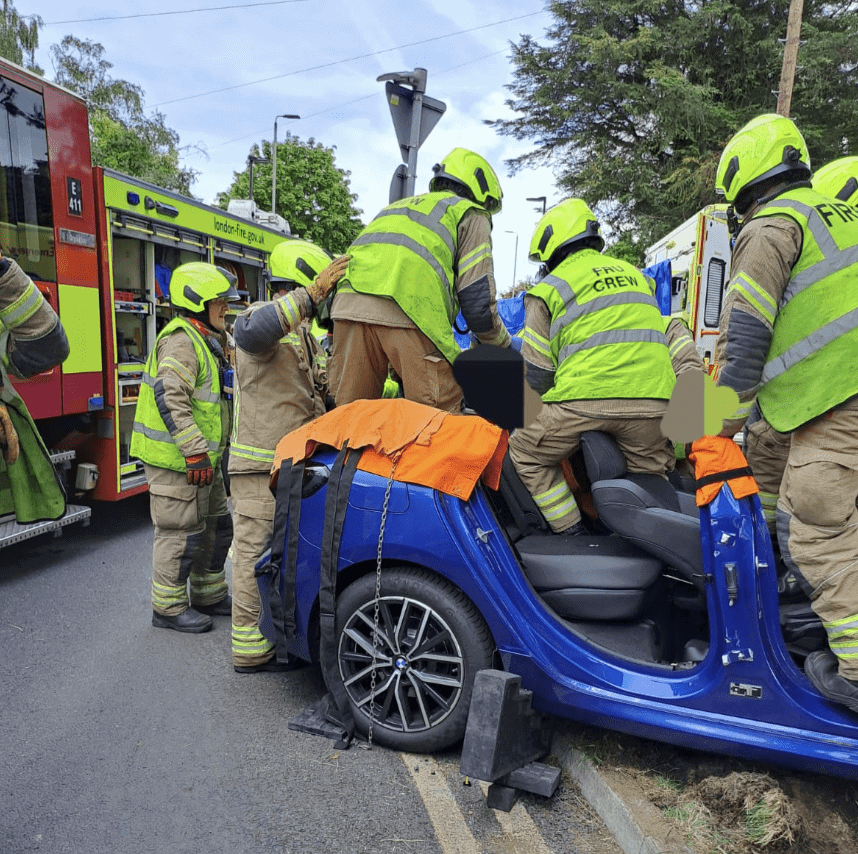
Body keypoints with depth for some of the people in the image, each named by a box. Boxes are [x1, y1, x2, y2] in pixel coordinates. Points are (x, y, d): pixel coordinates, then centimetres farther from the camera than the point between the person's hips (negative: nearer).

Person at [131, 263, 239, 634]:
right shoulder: (181, 340, -16)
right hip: (177, 461, -11)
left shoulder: (204, 340, 18)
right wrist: (195, 452, -28)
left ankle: (210, 595, 31)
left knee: (216, 527, 17)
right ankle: (169, 608, 14)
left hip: (202, 459, 11)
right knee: (182, 534, -1)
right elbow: (170, 398, -27)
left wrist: (206, 452, 25)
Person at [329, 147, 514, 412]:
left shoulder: (399, 205, 39)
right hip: (408, 310, -6)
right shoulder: (471, 214, 19)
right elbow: (476, 297, 8)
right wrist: (505, 345, 23)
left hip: (347, 303, 7)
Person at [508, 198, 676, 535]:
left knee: (526, 456, 13)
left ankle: (571, 534, 8)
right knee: (651, 475, 21)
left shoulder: (551, 287, 8)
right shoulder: (632, 272, 24)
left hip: (585, 401, -5)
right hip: (652, 400, 5)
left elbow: (535, 374, 5)